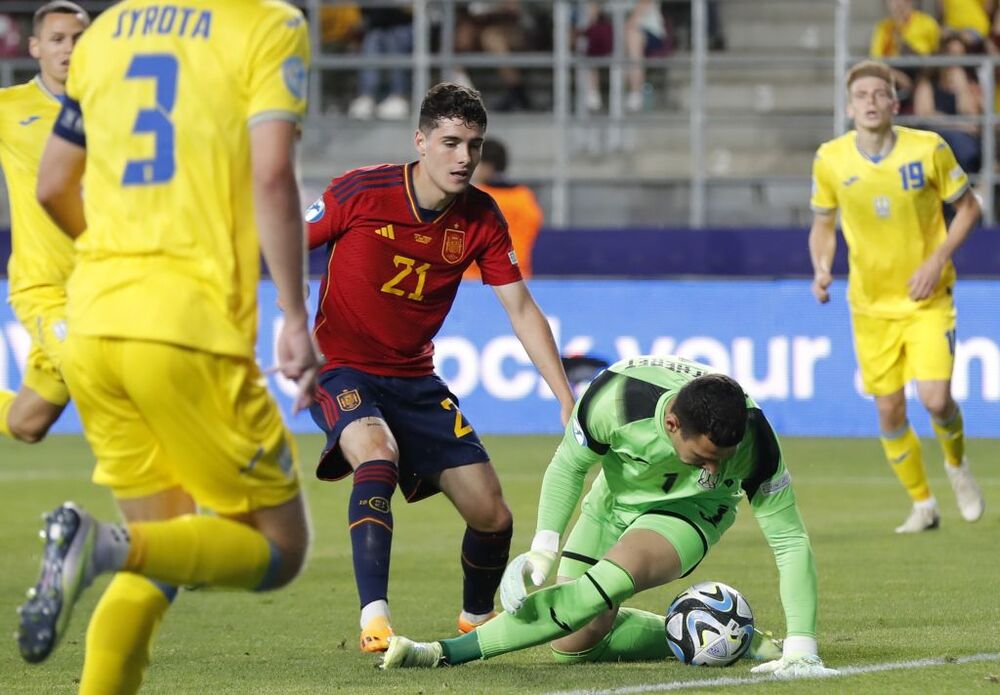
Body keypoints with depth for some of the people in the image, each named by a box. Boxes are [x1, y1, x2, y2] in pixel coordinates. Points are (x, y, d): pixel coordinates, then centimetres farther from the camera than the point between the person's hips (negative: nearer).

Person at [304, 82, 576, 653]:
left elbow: (521, 309, -3)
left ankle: (478, 616, 30)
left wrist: (567, 399, -10)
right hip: (342, 370, -4)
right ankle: (374, 616, -39)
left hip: (415, 378, 4)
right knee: (377, 456, -36)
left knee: (491, 514, 0)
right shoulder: (360, 193, -17)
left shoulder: (481, 218, -6)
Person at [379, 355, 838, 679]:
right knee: (573, 644, -1)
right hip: (615, 499, 3)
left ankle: (448, 653, -32)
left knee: (615, 578, -34)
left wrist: (801, 649, -27)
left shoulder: (754, 444, -35)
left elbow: (791, 543, -23)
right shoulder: (615, 398, -35)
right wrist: (544, 549, -22)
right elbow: (569, 465, -12)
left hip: (690, 510, -3)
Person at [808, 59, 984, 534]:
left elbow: (967, 207, 0)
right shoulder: (830, 160, -6)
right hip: (871, 303, 2)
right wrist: (821, 269, -11)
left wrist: (938, 259, -13)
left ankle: (957, 465, 18)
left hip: (928, 299, -2)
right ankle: (922, 505, 21)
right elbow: (822, 225, 8)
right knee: (889, 410, 2)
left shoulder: (929, 149, -11)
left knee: (936, 400, -16)